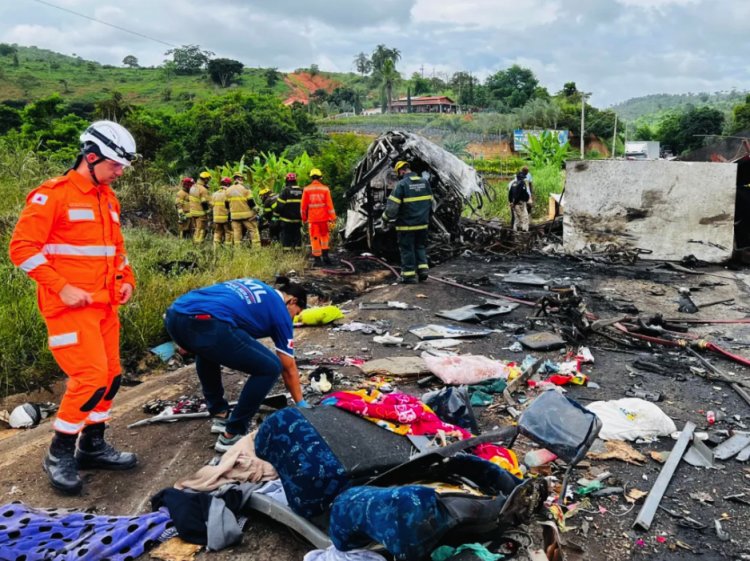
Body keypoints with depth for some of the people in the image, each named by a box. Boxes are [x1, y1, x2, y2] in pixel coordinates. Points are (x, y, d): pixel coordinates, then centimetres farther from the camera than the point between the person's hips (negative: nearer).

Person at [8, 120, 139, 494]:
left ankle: (92, 446, 26)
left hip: (104, 305, 8)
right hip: (70, 305, -8)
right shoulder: (53, 195, -10)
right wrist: (62, 288, -18)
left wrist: (126, 280, 8)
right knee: (91, 376, -12)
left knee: (111, 375, 10)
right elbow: (22, 248, -14)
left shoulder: (108, 198, 14)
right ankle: (59, 454, 8)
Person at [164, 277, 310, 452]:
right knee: (270, 368, 8)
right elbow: (289, 369, 24)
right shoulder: (280, 310, 18)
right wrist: (301, 404, 36)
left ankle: (220, 414, 40)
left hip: (175, 315, 8)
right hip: (205, 324, -8)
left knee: (206, 351, 41)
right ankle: (232, 435, 14)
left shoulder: (253, 286, 35)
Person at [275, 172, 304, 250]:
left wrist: (276, 215, -2)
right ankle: (297, 248, 12)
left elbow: (280, 204, -13)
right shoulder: (301, 191, 6)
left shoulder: (285, 190, -11)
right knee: (297, 234, 12)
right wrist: (303, 216, 21)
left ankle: (287, 249, -1)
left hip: (286, 219, -5)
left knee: (286, 235, 1)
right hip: (298, 219, 5)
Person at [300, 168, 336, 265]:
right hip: (324, 218, 0)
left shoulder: (306, 190, -2)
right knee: (324, 236, 18)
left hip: (312, 219, 0)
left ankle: (317, 258, 6)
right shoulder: (325, 189, -3)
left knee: (314, 239, 6)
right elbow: (330, 205, -6)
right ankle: (325, 255, 9)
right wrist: (333, 219, -3)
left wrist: (304, 218, 14)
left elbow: (303, 206, 1)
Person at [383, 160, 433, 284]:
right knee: (420, 246, 20)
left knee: (407, 249, 5)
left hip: (406, 224, -5)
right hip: (423, 223, 5)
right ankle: (423, 268, 13)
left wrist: (386, 219, 0)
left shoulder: (401, 185, -14)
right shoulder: (425, 182, 5)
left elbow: (392, 206, -15)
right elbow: (431, 202, 13)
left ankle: (409, 275, 8)